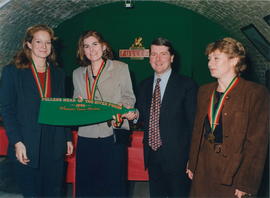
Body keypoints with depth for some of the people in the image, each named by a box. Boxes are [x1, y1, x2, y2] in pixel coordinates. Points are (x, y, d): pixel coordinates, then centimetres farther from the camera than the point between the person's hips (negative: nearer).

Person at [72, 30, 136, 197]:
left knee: (114, 184, 2)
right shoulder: (78, 74, 15)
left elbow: (129, 98, 3)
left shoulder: (121, 68, 5)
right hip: (86, 136, 3)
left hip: (112, 134, -3)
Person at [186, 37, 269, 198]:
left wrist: (246, 185, -14)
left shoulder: (256, 93, -10)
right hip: (203, 170, 5)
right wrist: (192, 165, 7)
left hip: (233, 173, -5)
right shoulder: (204, 91, 8)